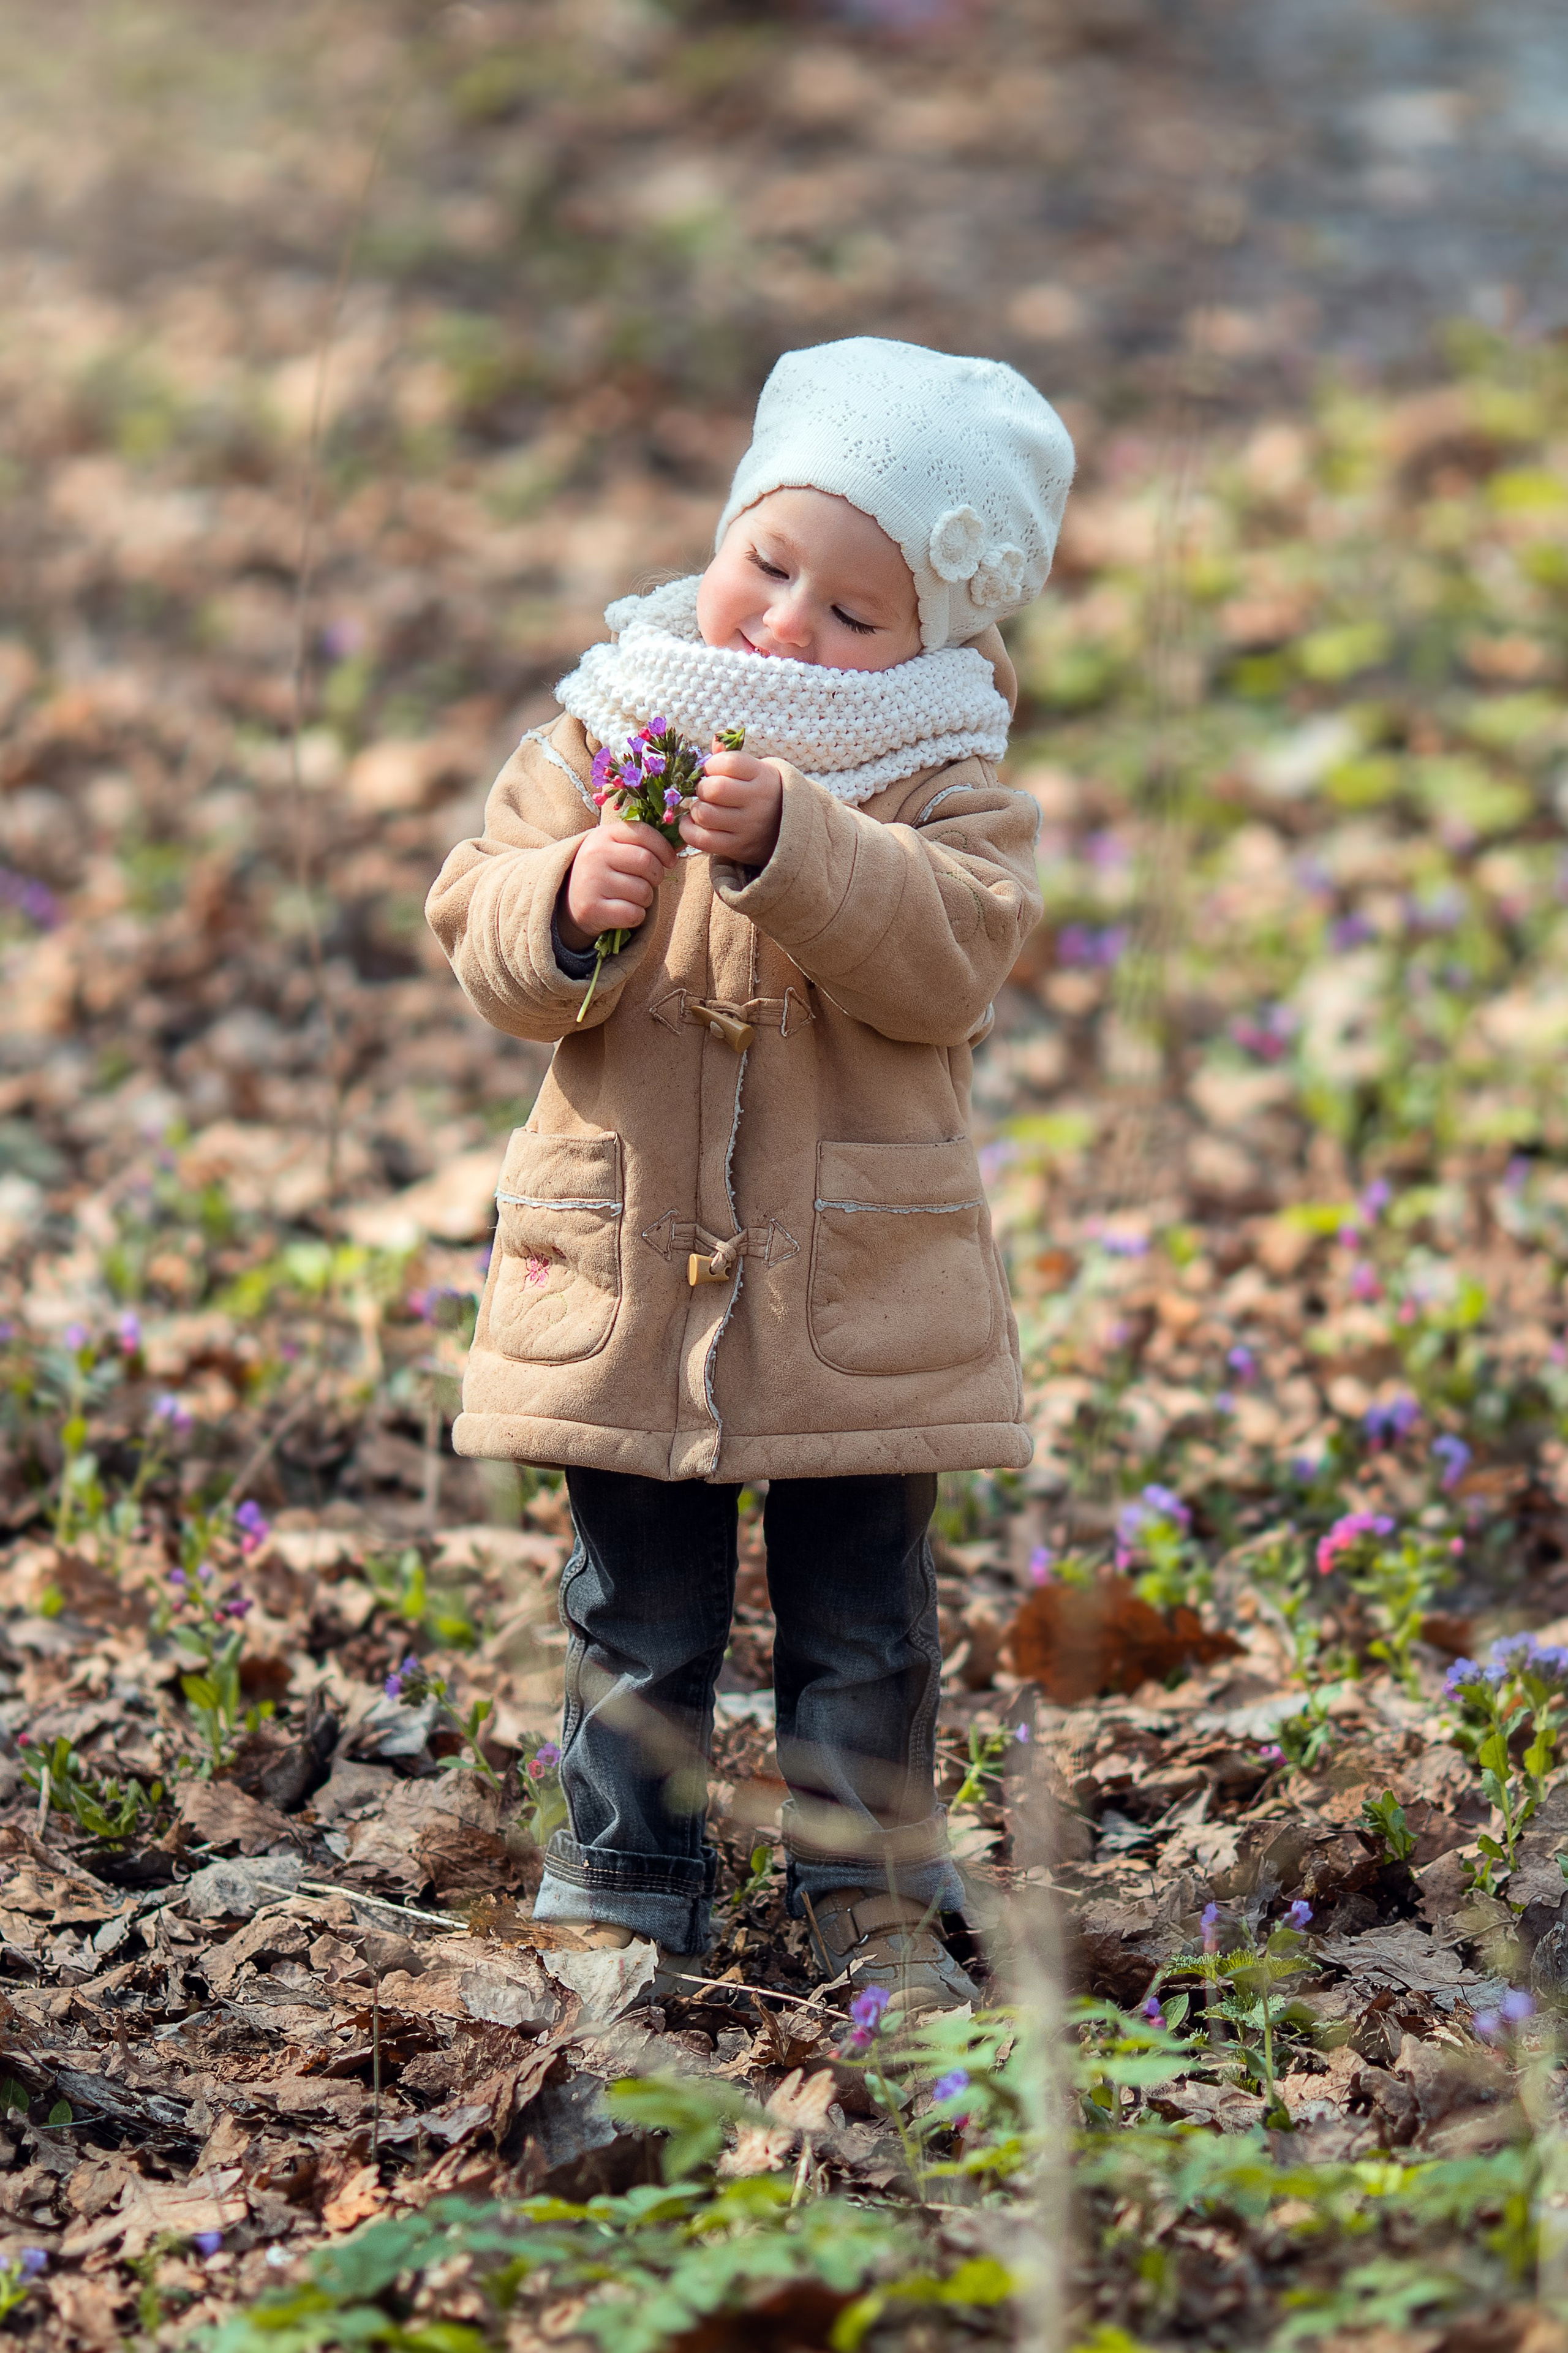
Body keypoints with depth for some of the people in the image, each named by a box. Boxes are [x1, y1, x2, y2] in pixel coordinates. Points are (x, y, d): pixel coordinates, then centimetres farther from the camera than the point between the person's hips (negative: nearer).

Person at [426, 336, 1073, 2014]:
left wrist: (792, 848, -30)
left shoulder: (939, 777, -3)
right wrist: (567, 911, -20)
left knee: (863, 1619, 9)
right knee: (637, 1618, 10)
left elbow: (952, 954, -19)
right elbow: (478, 927, 1)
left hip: (859, 1294, -1)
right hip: (623, 1270, 1)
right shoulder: (603, 727, 3)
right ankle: (625, 1891, 21)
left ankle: (871, 1892, 22)